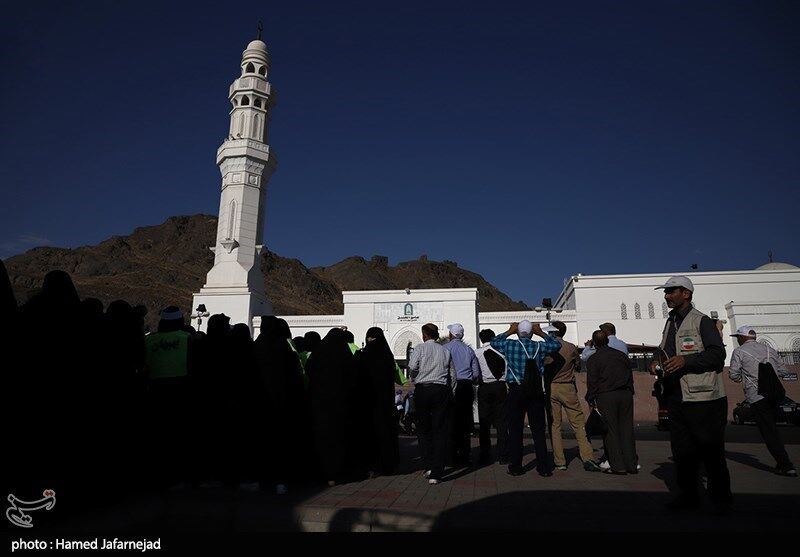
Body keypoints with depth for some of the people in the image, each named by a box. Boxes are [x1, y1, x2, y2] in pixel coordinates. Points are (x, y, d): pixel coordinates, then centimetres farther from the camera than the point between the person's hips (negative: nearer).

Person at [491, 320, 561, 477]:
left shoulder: (509, 345, -3)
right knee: (538, 430, 7)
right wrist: (541, 333, 17)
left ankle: (515, 467, 10)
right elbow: (556, 344, 15)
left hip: (516, 391, -1)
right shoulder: (539, 347, -2)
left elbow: (494, 342, 17)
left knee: (515, 430, 6)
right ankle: (543, 467, 11)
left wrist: (509, 331, 22)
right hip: (535, 392, 1)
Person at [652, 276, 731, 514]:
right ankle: (688, 495, 25)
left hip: (703, 398, -7)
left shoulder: (701, 321, -7)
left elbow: (718, 353, -16)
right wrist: (657, 363, 5)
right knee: (682, 450, 13)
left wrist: (685, 360, -26)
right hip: (677, 398, 7)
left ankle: (721, 500, 17)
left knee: (710, 451, 2)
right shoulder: (670, 323, 15)